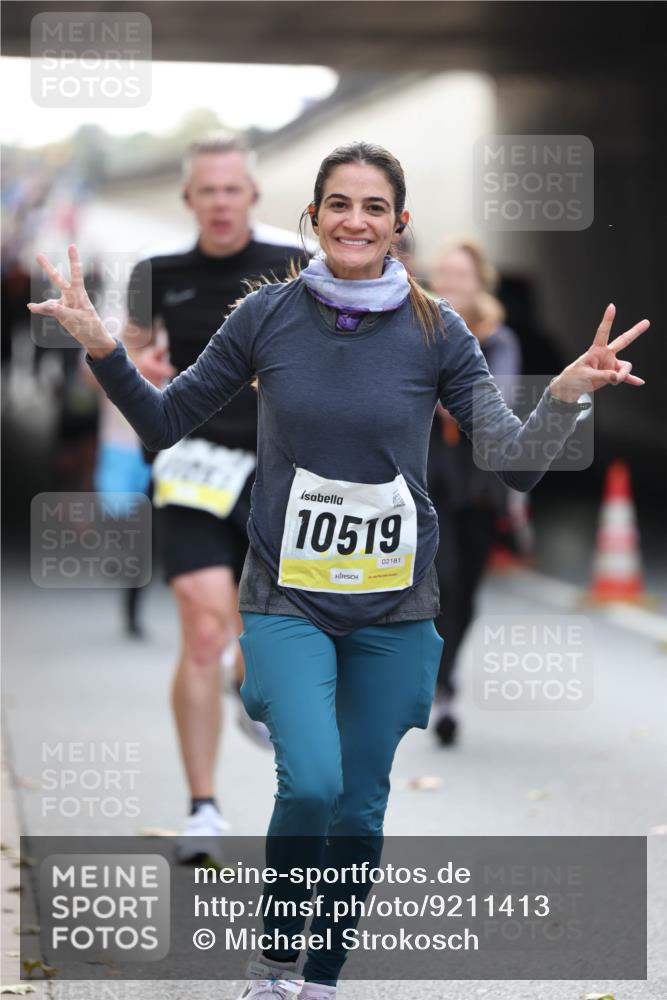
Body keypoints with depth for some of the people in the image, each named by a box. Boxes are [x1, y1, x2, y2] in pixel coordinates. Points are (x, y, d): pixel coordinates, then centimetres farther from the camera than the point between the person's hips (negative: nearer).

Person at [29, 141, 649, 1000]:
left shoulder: (436, 332, -3)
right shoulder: (268, 316, -2)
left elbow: (515, 465, -3)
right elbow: (165, 423, 7)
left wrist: (567, 392, -19)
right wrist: (102, 350, -7)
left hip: (393, 606, 2)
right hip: (287, 597, -1)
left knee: (360, 807, 8)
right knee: (311, 783, -20)